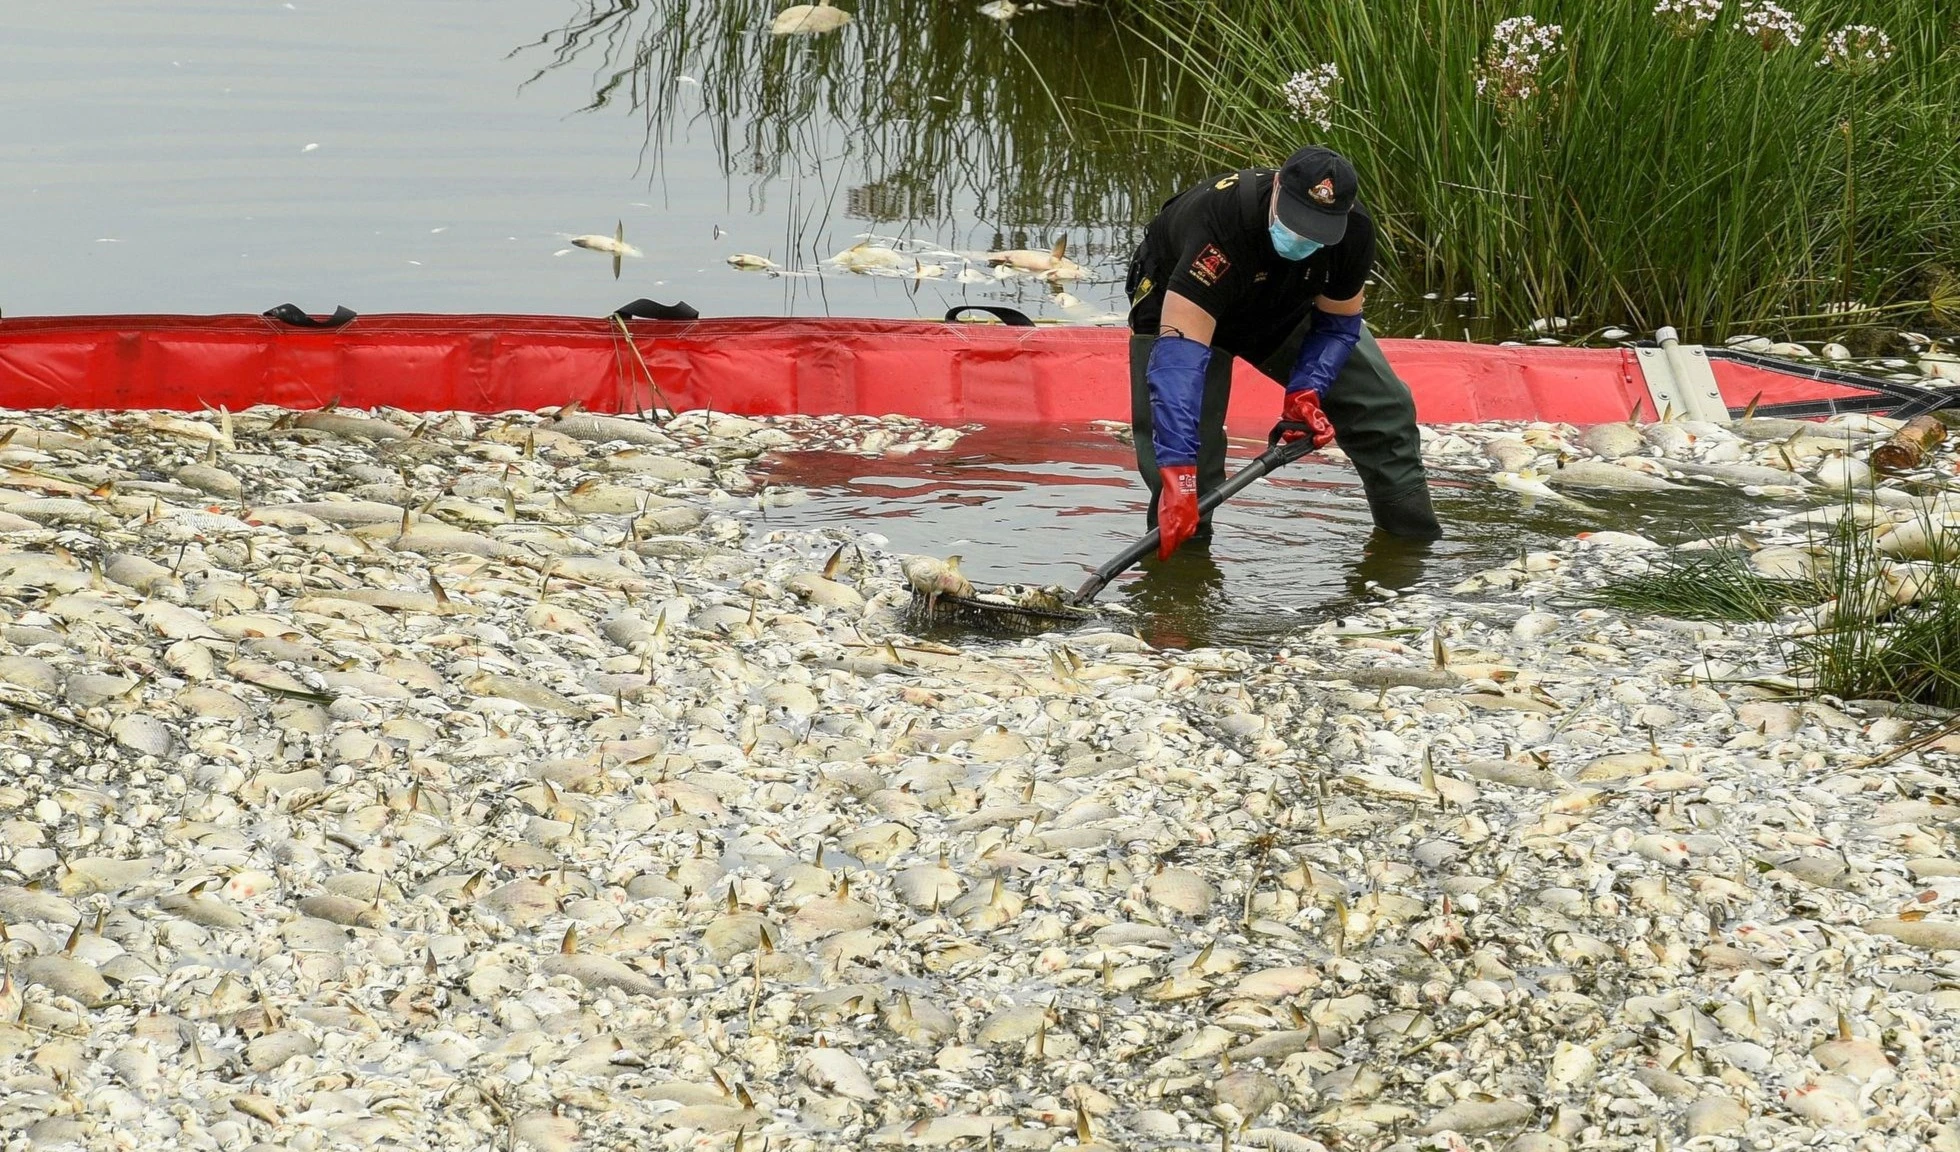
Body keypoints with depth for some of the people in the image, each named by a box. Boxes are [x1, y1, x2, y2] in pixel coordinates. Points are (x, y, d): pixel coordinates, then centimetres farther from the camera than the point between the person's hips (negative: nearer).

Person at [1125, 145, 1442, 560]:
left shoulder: (1355, 229, -29)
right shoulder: (1219, 219, -46)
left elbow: (1338, 322, -10)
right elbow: (1180, 352, -52)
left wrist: (1306, 392, -30)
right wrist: (1177, 473, -60)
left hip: (1286, 312, 5)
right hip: (1179, 309, -5)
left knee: (1383, 405, -2)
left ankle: (1419, 543, 15)